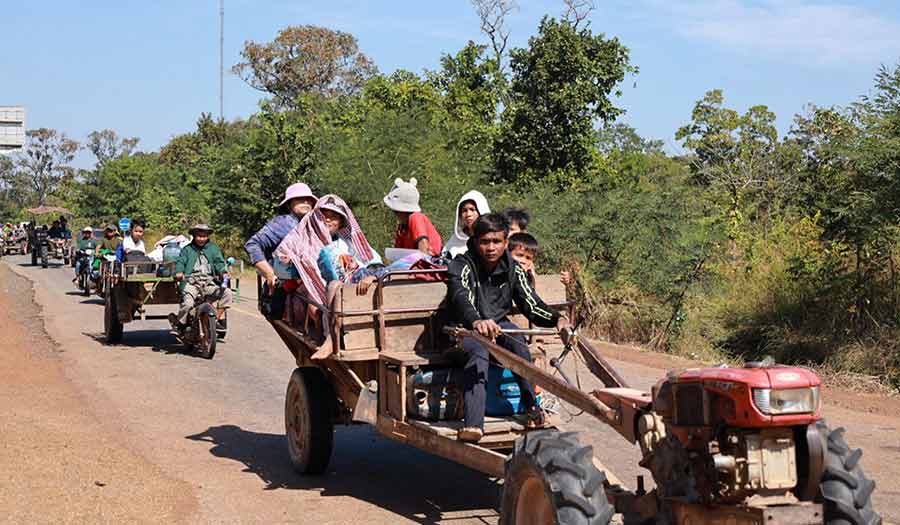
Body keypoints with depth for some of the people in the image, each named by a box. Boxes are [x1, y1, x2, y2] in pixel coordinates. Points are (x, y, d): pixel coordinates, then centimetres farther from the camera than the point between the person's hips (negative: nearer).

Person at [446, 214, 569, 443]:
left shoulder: (513, 269, -1)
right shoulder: (462, 265, -17)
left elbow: (531, 303, -3)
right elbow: (459, 297, -37)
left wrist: (556, 319, -24)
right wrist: (476, 322, -58)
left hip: (498, 324, 4)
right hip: (465, 329, -4)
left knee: (517, 342, -29)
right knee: (479, 353, -35)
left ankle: (532, 406, -24)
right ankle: (473, 424, -49)